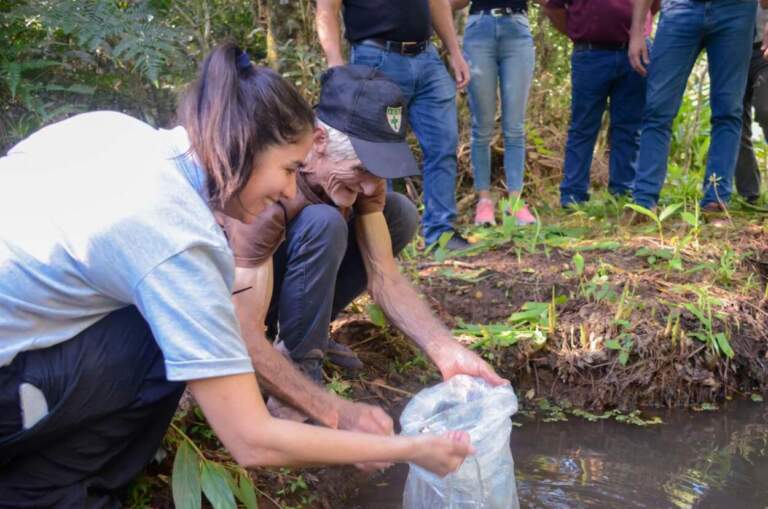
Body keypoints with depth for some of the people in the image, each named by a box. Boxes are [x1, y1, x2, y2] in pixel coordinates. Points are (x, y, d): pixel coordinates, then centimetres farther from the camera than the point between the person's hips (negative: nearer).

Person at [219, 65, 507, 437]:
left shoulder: (358, 169, -16)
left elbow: (383, 276, -16)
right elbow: (245, 337, -39)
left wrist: (445, 349, -31)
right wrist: (338, 413, -44)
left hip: (288, 270, 7)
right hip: (233, 296, -7)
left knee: (400, 214, -6)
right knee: (323, 224, -34)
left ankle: (303, 332, 2)